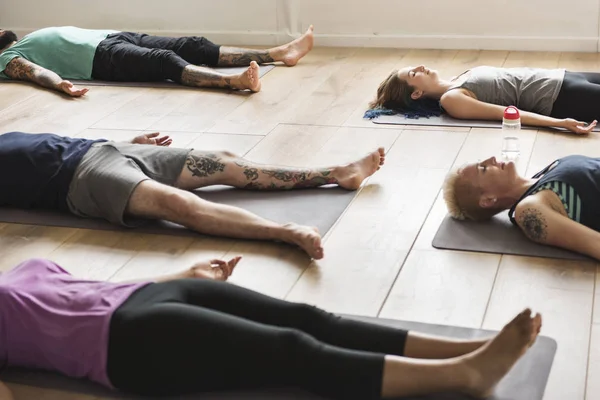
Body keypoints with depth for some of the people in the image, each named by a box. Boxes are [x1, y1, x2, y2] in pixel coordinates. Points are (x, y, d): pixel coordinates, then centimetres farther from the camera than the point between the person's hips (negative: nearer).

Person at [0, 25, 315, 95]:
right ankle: (235, 80, -58)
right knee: (167, 61, -34)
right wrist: (61, 84, -32)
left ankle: (281, 52, -16)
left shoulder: (29, 40, 35)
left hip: (115, 37, 8)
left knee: (193, 45, -8)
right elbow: (37, 72, -11)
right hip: (102, 56, -8)